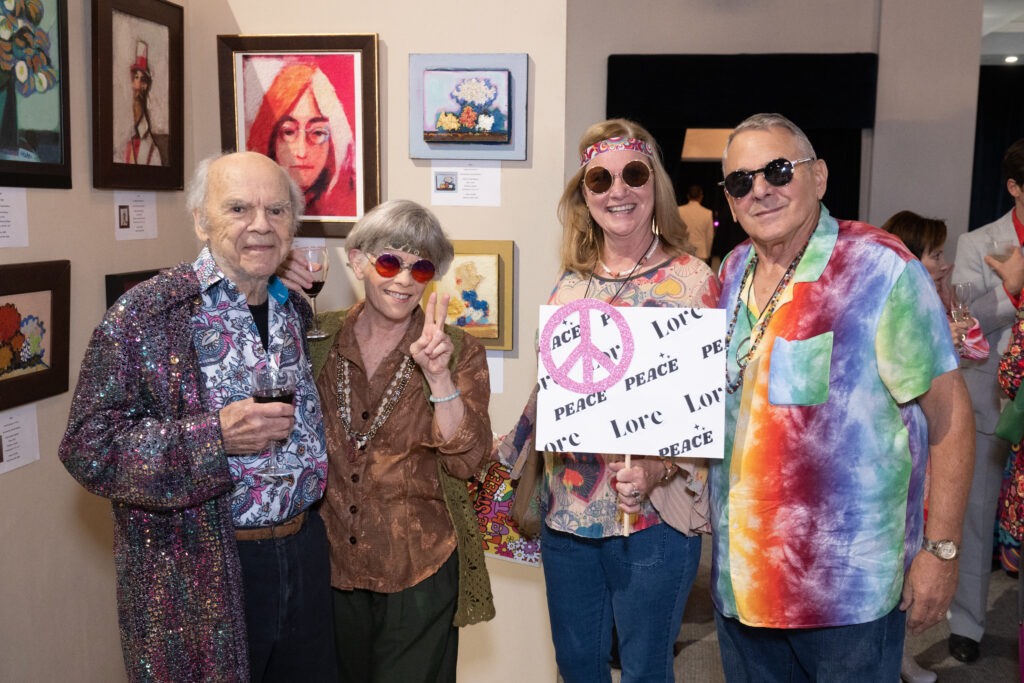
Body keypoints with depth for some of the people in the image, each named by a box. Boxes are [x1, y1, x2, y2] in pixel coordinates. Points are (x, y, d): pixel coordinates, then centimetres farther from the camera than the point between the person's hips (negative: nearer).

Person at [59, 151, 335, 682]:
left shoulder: (296, 310, 8)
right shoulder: (144, 315, -12)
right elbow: (88, 447, -16)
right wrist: (216, 438, -25)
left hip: (303, 555, 6)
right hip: (196, 581, -5)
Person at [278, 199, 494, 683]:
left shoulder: (458, 351, -7)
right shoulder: (320, 338, -1)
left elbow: (466, 461, -13)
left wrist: (439, 376, -28)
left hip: (419, 575, -2)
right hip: (329, 567, 3)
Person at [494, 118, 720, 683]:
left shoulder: (691, 281, -7)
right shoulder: (570, 285, 7)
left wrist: (658, 471, -23)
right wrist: (509, 448, 18)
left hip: (653, 515, -4)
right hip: (566, 512, 5)